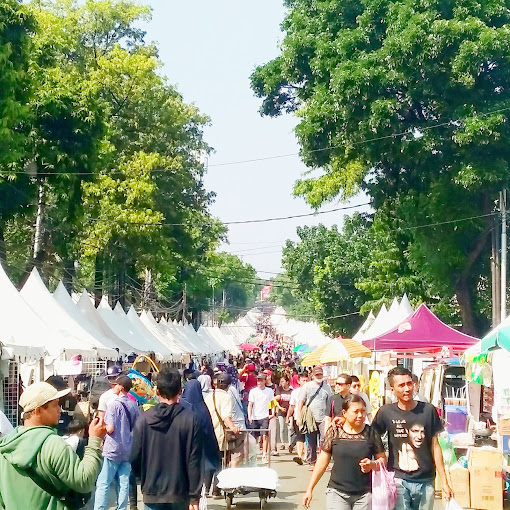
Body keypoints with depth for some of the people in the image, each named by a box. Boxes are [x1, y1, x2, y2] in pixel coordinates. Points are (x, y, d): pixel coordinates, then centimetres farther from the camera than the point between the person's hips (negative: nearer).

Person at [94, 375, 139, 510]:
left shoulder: (114, 405, -14)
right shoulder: (134, 406, 5)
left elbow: (110, 428, -17)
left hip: (113, 450, -6)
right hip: (128, 450, 6)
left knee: (103, 484, -2)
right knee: (124, 483, 9)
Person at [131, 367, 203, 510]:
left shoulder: (144, 419, -6)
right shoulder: (191, 419, -9)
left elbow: (135, 457, -2)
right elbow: (194, 462, -9)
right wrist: (194, 497, -3)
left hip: (152, 493, 1)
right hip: (180, 494, 0)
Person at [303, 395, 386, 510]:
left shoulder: (371, 433, 2)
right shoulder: (334, 432, 0)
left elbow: (382, 459, 9)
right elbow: (322, 461, 5)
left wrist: (372, 464, -14)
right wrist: (309, 489, 4)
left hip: (364, 495, 1)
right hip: (337, 493, -1)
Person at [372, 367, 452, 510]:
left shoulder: (428, 410, 1)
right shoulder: (386, 412, -2)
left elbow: (435, 446, 5)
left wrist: (444, 482, 5)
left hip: (425, 482, 1)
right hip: (398, 481, -1)